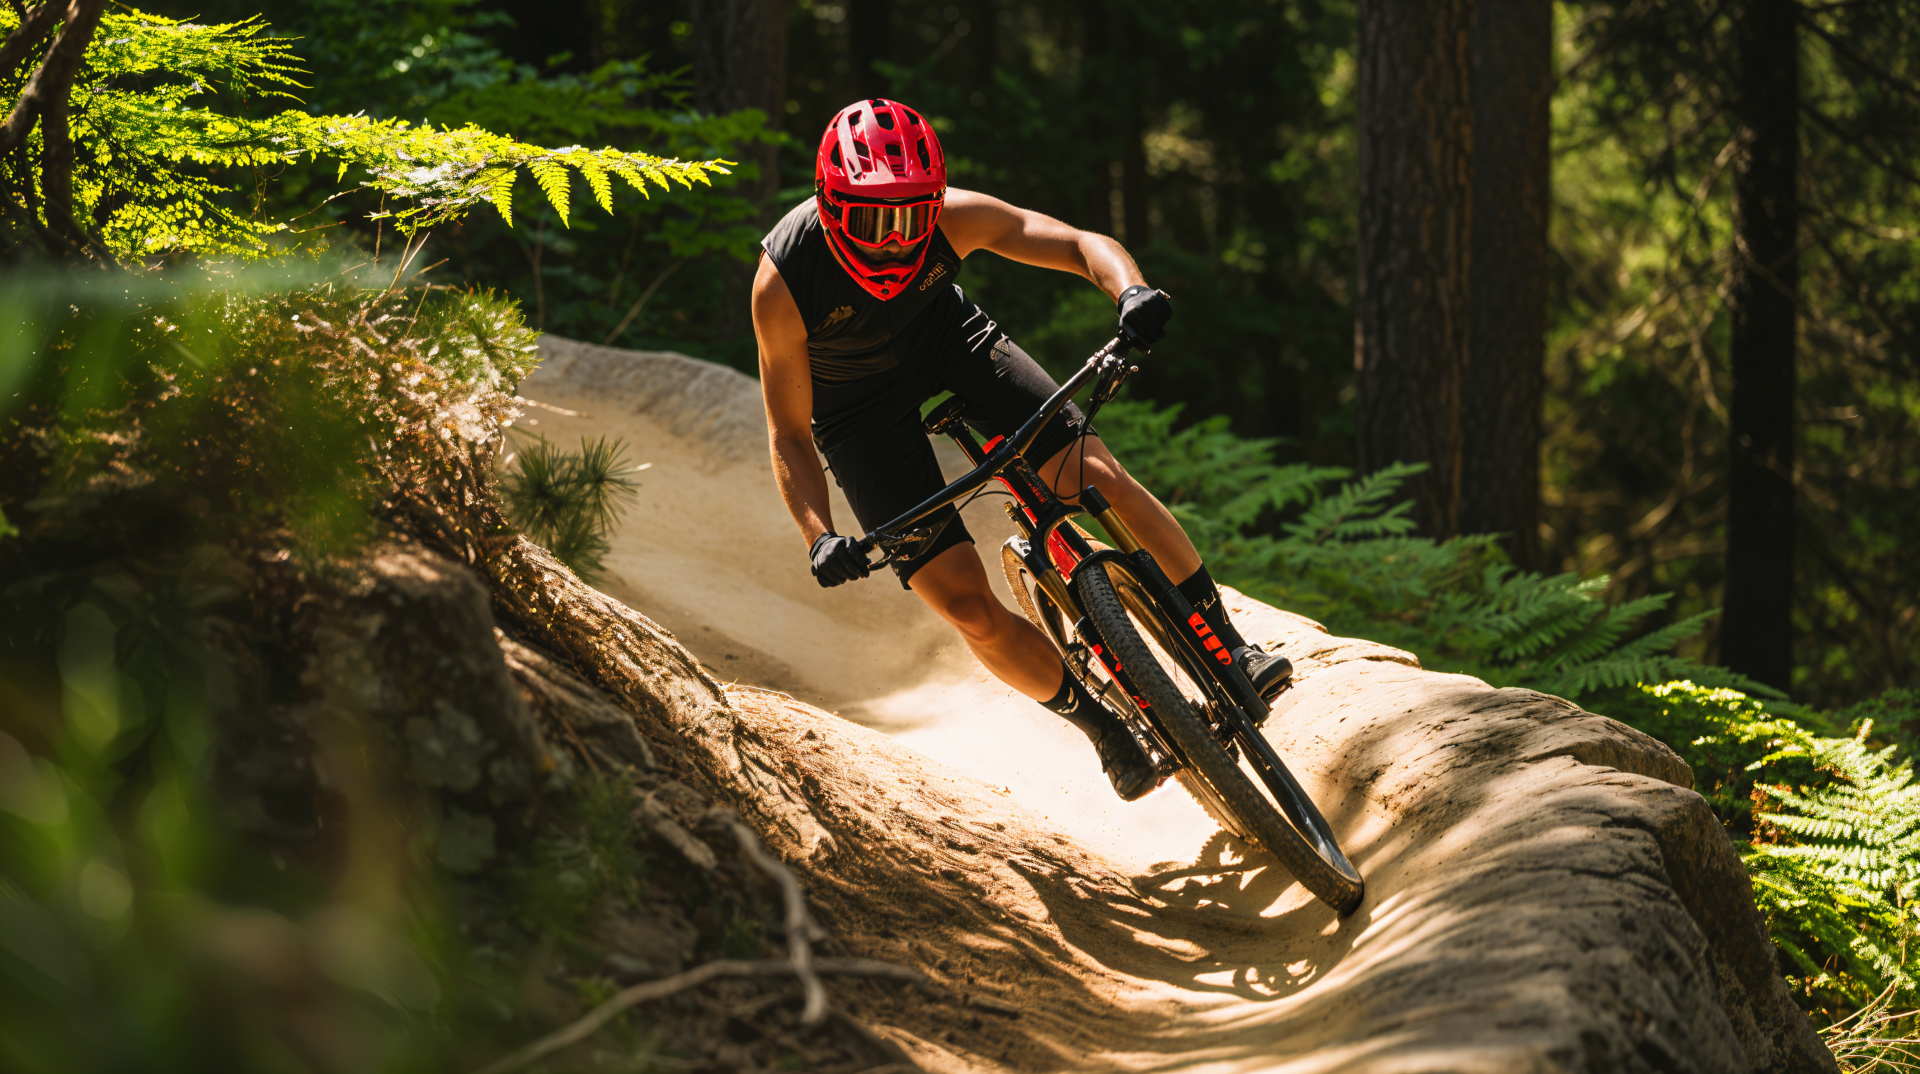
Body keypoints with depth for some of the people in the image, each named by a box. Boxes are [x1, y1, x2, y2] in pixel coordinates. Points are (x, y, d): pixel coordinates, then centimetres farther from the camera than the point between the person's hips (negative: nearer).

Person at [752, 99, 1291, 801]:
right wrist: (818, 537, -37)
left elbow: (1079, 244, -22)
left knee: (1100, 480, -18)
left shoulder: (951, 217, -29)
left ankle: (1229, 650, -1)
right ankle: (1102, 727, 11)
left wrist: (1131, 291, -45)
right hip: (859, 409, -2)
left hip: (948, 342, 2)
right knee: (966, 606, -12)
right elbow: (788, 433, -22)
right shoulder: (784, 281, -33)